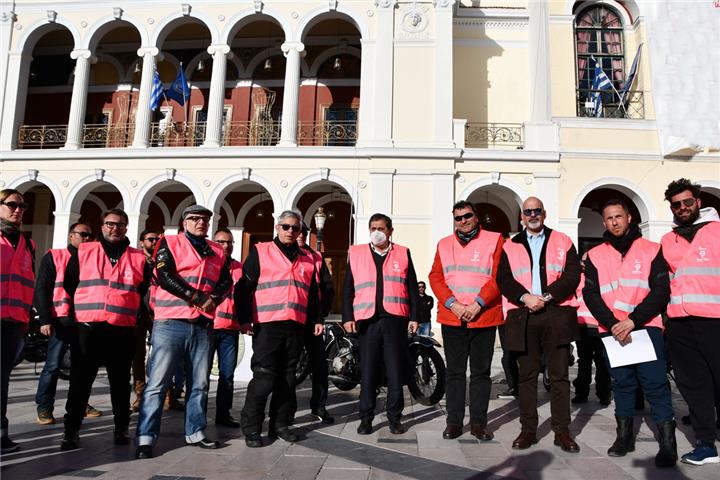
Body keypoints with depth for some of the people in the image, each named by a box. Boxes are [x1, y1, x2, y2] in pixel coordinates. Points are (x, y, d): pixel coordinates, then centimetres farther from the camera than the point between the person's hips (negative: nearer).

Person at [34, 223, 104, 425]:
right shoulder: (54, 257, 3)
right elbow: (41, 289, -3)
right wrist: (45, 319, -12)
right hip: (62, 321, -5)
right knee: (53, 365, -3)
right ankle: (44, 407, 8)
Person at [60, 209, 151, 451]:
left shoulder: (139, 258, 9)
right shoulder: (82, 252, 8)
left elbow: (145, 292, 15)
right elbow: (69, 286, 10)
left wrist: (140, 320, 10)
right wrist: (72, 315, 9)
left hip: (123, 331, 1)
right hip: (87, 327, 0)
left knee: (120, 381, 9)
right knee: (80, 381, 3)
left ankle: (121, 428, 19)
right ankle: (71, 430, 13)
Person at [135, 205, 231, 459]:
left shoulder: (217, 252, 17)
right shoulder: (169, 243, 4)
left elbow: (226, 282, 9)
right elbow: (164, 275, -11)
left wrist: (212, 300, -12)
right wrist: (198, 298, -13)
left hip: (202, 325, 5)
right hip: (171, 323, -5)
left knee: (199, 383, 11)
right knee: (157, 383, -4)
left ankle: (195, 432, 23)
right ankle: (145, 438, 1)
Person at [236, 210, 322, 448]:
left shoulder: (307, 259, 17)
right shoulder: (260, 252, 4)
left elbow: (312, 294, 23)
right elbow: (244, 287, -1)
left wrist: (315, 319, 14)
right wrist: (244, 318, -7)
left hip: (295, 326, 5)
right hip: (267, 325, -4)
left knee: (287, 378, 10)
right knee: (264, 377, -6)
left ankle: (281, 424, 20)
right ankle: (251, 428, 5)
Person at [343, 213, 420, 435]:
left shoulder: (403, 253, 12)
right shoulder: (356, 253, 12)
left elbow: (412, 288, 10)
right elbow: (348, 289, 8)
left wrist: (414, 317, 2)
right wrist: (348, 317, -1)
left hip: (395, 319, 0)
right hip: (367, 320, 0)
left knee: (396, 371, 3)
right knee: (368, 372, 3)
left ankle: (394, 418, 14)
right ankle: (366, 418, 13)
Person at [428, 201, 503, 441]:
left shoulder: (494, 240, 4)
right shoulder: (444, 244, 13)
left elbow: (498, 277, -5)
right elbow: (435, 277, 6)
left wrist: (478, 304, -14)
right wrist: (453, 304, -9)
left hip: (484, 318, -2)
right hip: (451, 319, 2)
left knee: (481, 372, 6)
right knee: (454, 372, 7)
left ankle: (478, 422, 15)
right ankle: (454, 422, 15)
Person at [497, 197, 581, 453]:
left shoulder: (562, 242, 11)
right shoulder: (510, 246, 13)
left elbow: (572, 274, 0)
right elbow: (504, 278, 2)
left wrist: (547, 296, -12)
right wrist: (526, 297, -13)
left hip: (557, 314, -1)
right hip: (523, 316, 1)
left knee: (559, 374, 3)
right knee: (526, 375, 6)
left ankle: (561, 430, 13)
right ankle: (528, 429, 15)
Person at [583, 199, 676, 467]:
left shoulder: (651, 250, 5)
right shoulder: (595, 255, 9)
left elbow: (661, 290, -3)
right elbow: (590, 294, 2)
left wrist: (633, 320, -14)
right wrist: (613, 324, -12)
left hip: (646, 327, -2)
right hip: (611, 331, 2)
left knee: (655, 383, -6)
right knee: (622, 383, 8)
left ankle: (668, 443, 2)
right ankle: (624, 436, 19)